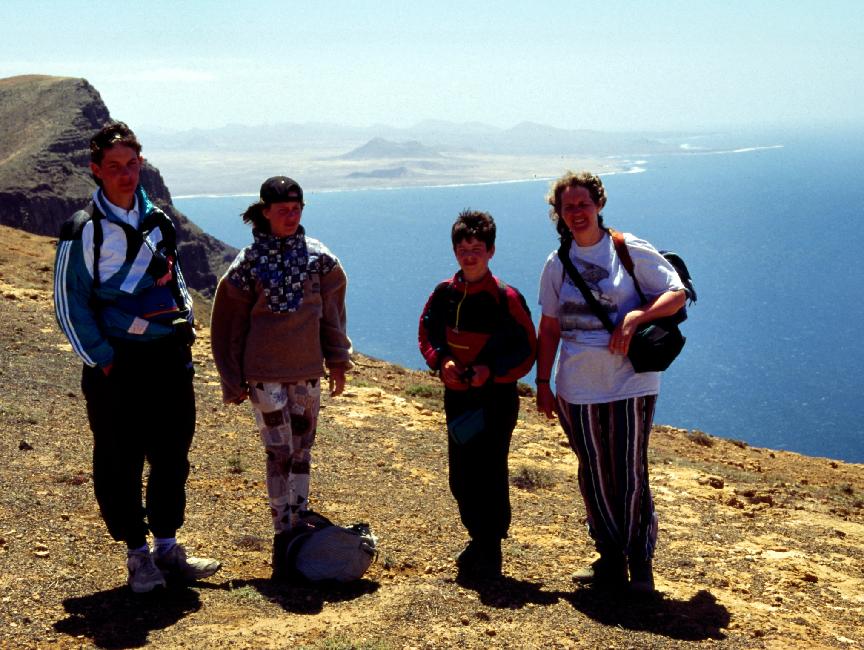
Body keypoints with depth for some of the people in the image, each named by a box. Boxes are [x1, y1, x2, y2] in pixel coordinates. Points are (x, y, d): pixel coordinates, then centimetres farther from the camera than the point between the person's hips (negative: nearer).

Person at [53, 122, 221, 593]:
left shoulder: (158, 220, 11)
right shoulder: (83, 230, -6)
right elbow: (68, 304, -6)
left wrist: (184, 327, 11)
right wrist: (101, 360, -10)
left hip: (170, 358, 5)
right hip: (118, 364, -5)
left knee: (172, 456, 10)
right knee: (120, 463, 2)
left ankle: (167, 548, 23)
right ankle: (138, 555, 15)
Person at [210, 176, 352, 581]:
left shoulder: (319, 258, 3)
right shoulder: (248, 264, -3)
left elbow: (331, 312, 12)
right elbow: (231, 324, 2)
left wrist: (337, 361, 10)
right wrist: (234, 381, 1)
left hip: (307, 372, 3)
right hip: (264, 374, -3)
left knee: (301, 453, 11)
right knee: (280, 453, -7)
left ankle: (299, 529, 21)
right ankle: (283, 539, 0)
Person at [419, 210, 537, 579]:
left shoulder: (506, 298, -10)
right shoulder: (444, 294, 3)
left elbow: (527, 350, -8)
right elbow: (427, 334, 11)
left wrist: (492, 370, -20)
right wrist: (441, 361, -8)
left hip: (496, 399, -5)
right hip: (457, 398, 5)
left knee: (490, 475, -3)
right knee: (460, 477, 11)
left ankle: (489, 552, 9)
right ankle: (479, 540, 28)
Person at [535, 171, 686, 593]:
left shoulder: (630, 251, -2)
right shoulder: (557, 264, 8)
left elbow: (677, 294, -5)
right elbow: (549, 327, 12)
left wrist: (636, 316, -20)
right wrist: (542, 383, 9)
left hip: (630, 382, -3)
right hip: (578, 388, 4)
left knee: (630, 474, -2)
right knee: (593, 476, 9)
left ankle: (640, 563, 12)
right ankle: (610, 559, 23)